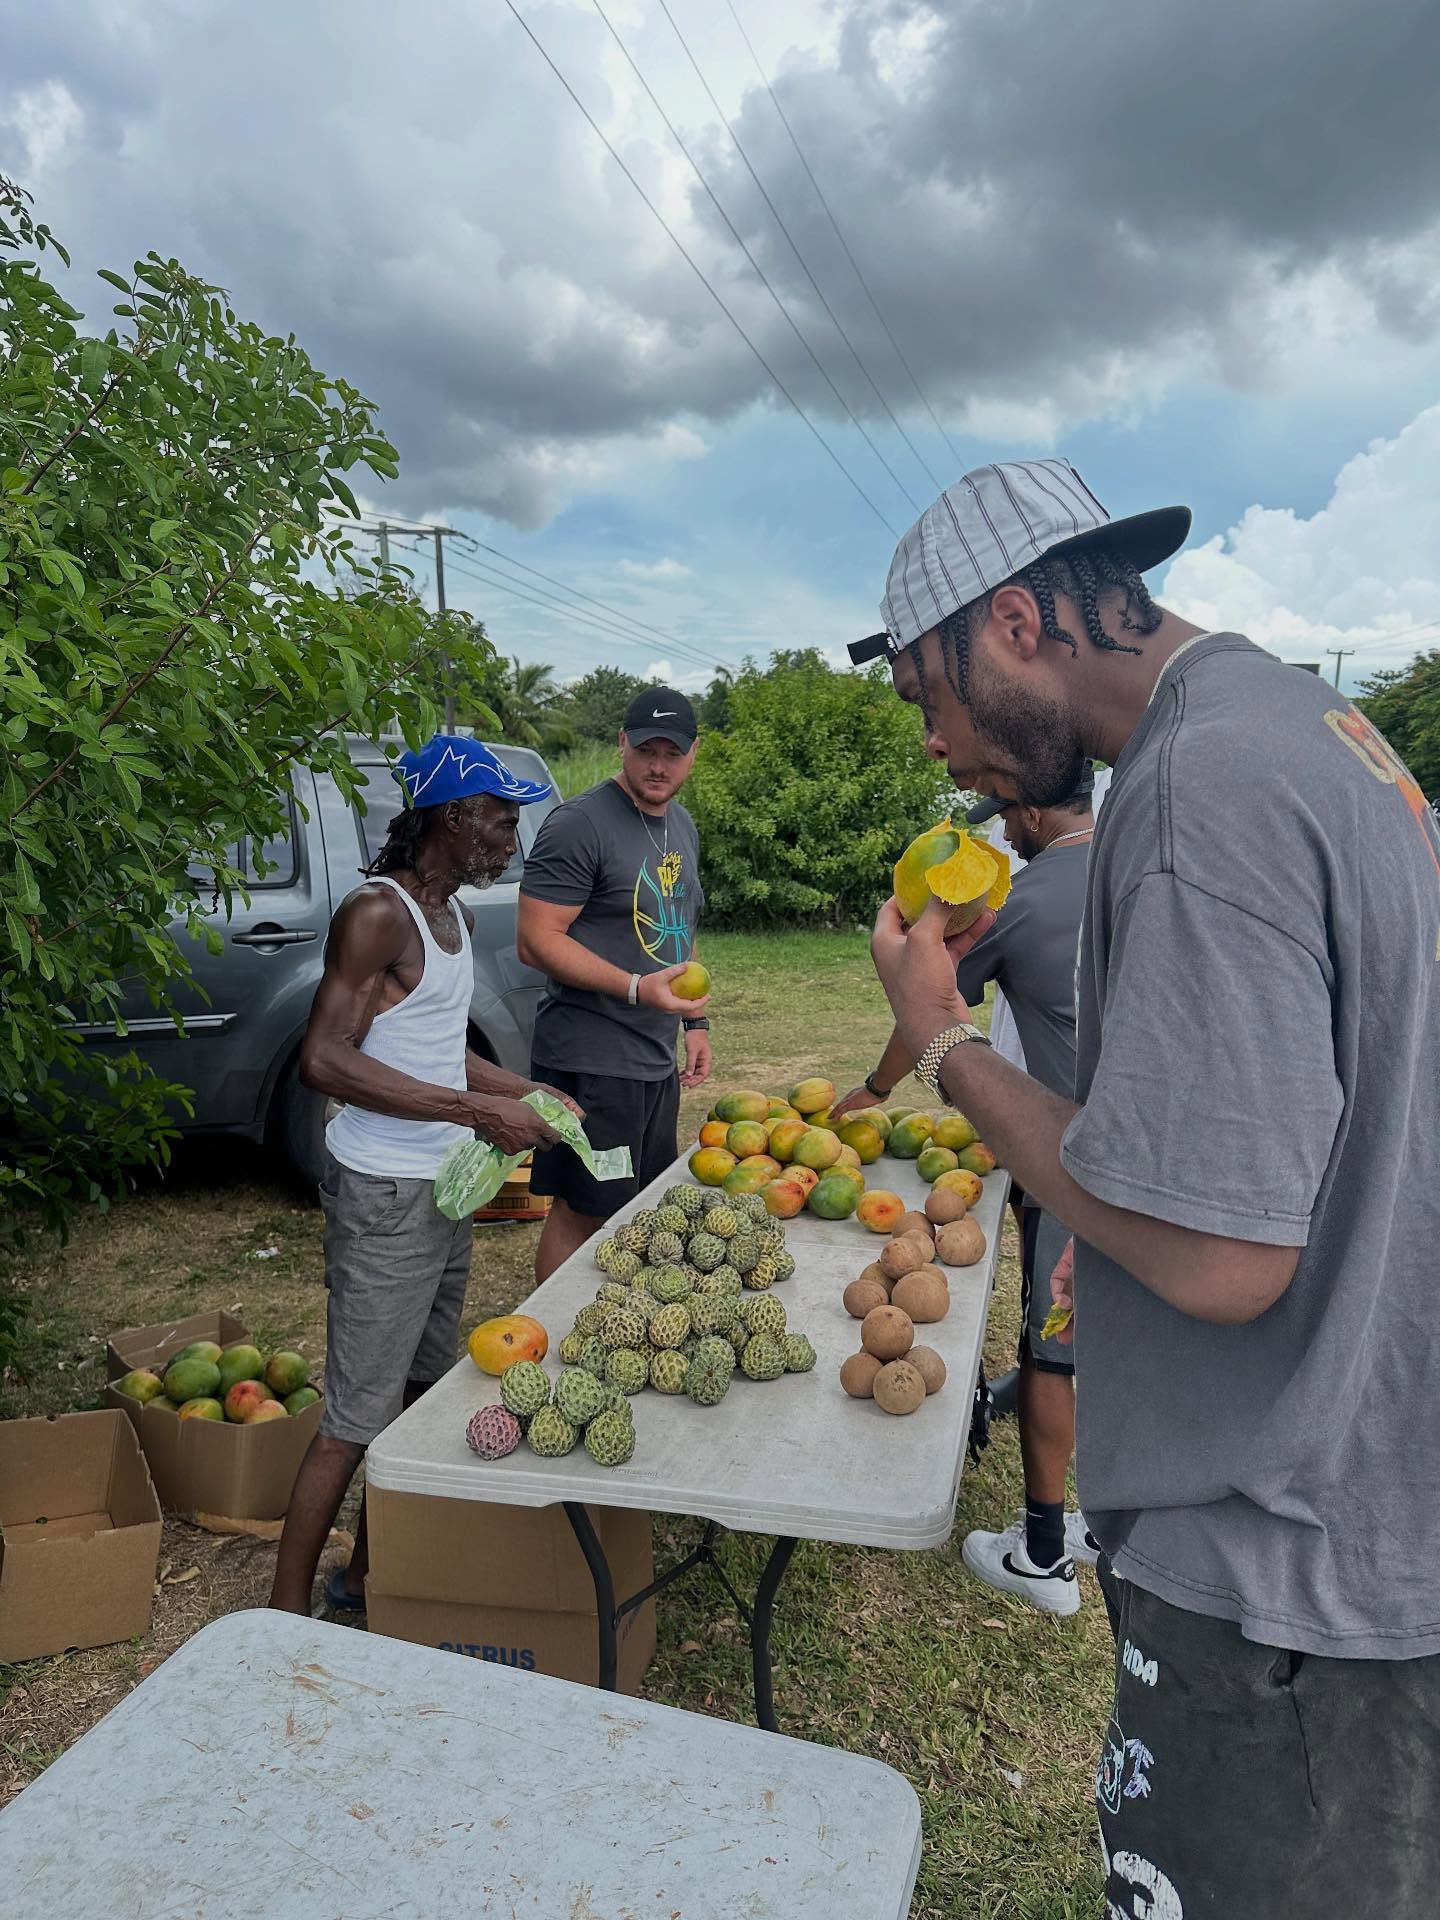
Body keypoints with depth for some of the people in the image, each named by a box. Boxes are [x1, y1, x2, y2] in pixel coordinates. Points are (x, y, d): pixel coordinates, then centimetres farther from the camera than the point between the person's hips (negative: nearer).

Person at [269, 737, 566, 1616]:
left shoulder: (452, 912, 11)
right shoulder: (378, 913, -17)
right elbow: (326, 1059, -25)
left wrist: (529, 1093, 12)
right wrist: (478, 1110, -25)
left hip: (446, 1189, 9)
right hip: (386, 1196, -9)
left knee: (420, 1394, 17)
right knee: (356, 1418, -1)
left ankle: (369, 1573, 33)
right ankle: (287, 1612, 15)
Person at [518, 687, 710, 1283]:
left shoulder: (682, 826, 14)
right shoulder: (580, 823, -14)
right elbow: (537, 941, -18)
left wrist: (695, 1021, 18)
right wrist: (636, 988, -26)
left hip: (657, 1061, 9)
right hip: (591, 1061, -9)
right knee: (579, 1215, -1)